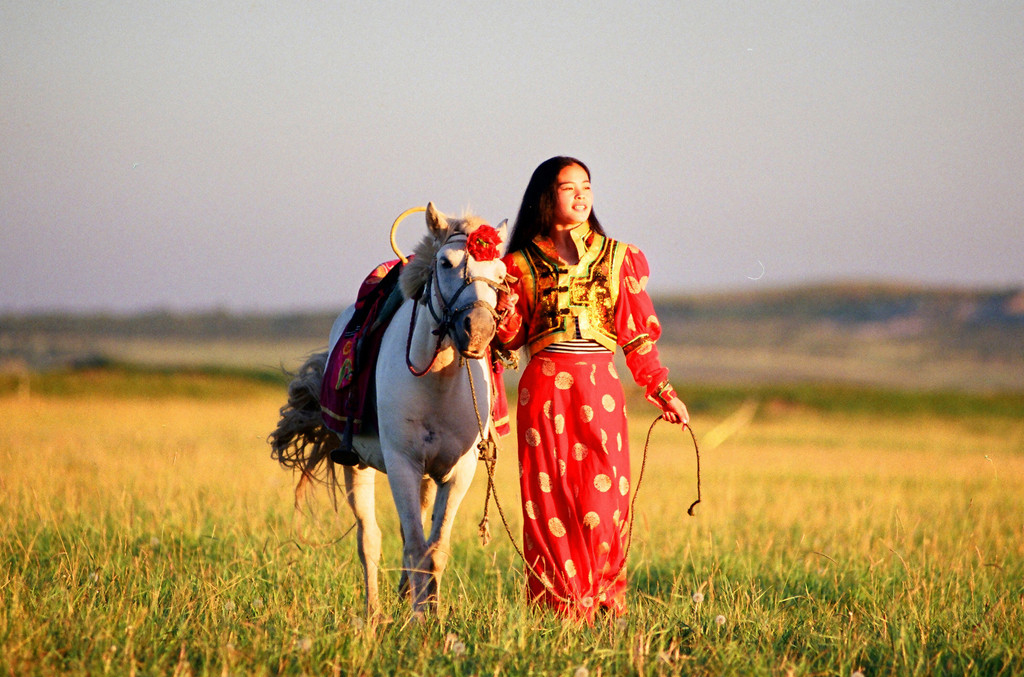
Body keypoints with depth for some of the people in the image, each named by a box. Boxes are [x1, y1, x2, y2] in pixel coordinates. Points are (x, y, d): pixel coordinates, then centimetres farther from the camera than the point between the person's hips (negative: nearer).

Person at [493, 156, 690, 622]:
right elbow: (512, 339, 8)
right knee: (549, 500, -3)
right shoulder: (523, 263, 8)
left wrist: (662, 391, 6)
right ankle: (559, 612, 3)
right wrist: (505, 308, -12)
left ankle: (606, 604, 4)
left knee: (603, 497, -6)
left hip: (600, 388, 1)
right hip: (545, 388, -1)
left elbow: (637, 336, 12)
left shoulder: (618, 258, 10)